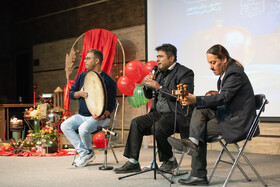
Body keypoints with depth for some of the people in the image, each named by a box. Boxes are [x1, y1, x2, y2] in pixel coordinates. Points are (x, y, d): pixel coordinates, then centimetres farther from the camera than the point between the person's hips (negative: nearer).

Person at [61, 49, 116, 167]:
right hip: (81, 115, 7)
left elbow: (111, 104, -11)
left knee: (83, 129, -31)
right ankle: (84, 153, -9)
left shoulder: (107, 81, -9)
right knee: (65, 126, -14)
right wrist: (79, 93, -12)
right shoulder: (82, 76, 11)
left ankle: (89, 152, -1)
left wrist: (104, 116, -30)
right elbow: (70, 93, 11)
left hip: (98, 117, -7)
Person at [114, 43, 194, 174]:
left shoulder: (185, 73, -6)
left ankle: (170, 160, -8)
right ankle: (133, 162, -7)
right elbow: (149, 96, 21)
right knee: (136, 123, -9)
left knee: (157, 127, -31)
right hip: (159, 113, 8)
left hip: (177, 114, -8)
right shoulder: (159, 72, 17)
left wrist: (160, 88, -22)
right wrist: (146, 84, -1)